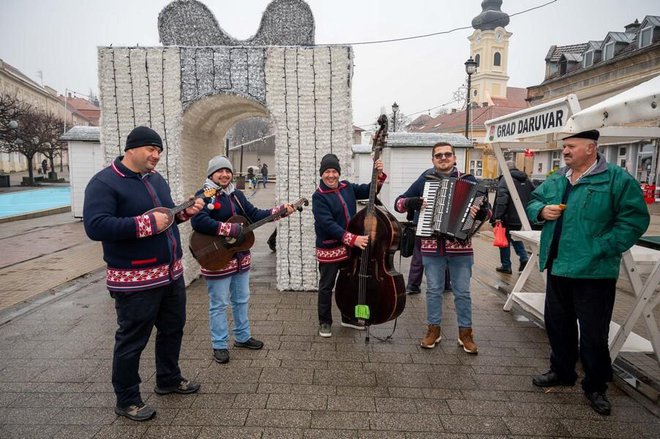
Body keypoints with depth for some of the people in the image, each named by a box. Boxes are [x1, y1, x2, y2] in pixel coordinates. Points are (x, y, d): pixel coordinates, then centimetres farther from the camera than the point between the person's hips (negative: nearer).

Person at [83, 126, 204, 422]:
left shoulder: (156, 178, 11)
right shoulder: (104, 183, -14)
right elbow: (95, 226, -25)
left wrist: (185, 212, 1)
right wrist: (146, 223, -28)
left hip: (171, 273, 9)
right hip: (135, 280, -8)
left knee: (173, 328, 21)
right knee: (132, 340, 6)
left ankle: (168, 379, 42)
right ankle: (127, 400, 26)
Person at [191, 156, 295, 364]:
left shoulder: (237, 195, 10)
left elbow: (254, 215, 7)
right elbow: (198, 222, -28)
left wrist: (280, 211, -4)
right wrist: (230, 229, -29)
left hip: (240, 257, 8)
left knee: (241, 299, 18)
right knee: (218, 304, 5)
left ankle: (242, 337, 34)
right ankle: (219, 345, 19)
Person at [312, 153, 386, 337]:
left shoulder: (347, 187, 3)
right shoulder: (319, 197, -16)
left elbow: (369, 191, 11)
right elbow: (328, 224, -25)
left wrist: (379, 175, -8)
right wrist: (352, 239, -32)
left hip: (351, 247, 6)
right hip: (329, 249, -6)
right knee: (326, 287, 7)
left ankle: (348, 317, 37)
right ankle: (325, 322, 24)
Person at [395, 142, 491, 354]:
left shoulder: (468, 180, 2)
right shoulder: (423, 181, 3)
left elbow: (487, 209, 2)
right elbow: (399, 203, 4)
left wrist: (480, 212, -21)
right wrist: (413, 202, -17)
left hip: (460, 245, 0)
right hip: (432, 246, 1)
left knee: (462, 292, 8)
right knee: (434, 290, 10)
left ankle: (465, 332, 24)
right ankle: (433, 329, 26)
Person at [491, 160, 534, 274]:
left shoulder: (506, 179, -14)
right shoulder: (527, 179, 11)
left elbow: (502, 198, -23)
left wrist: (498, 216, -22)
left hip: (508, 217, -7)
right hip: (521, 217, 7)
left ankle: (506, 266, 12)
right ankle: (524, 258, 10)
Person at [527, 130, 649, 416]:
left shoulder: (616, 179, -8)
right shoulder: (555, 181, 11)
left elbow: (634, 218, -12)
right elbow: (533, 202, 20)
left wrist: (603, 248, -18)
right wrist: (542, 210, -3)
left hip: (594, 272, -6)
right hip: (557, 268, 6)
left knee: (593, 333, 5)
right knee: (557, 323, 18)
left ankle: (595, 386, 25)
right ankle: (562, 371, 37)